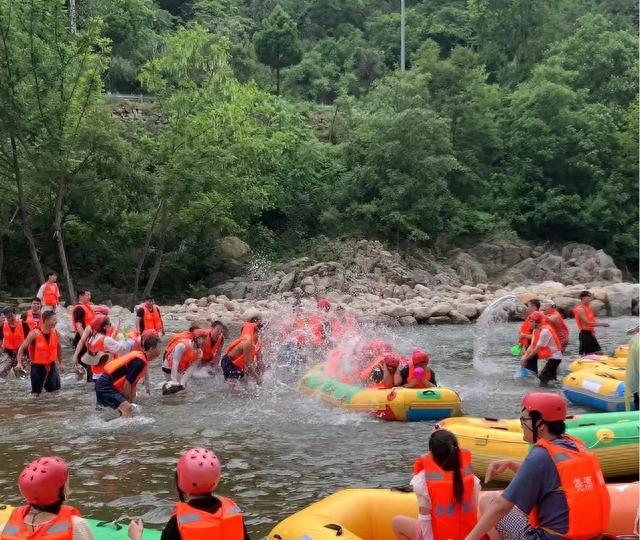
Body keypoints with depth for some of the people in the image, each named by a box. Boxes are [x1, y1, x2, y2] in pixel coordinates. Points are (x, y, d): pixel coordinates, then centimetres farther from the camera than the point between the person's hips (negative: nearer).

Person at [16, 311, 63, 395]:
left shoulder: (55, 333, -3)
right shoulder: (34, 334, -17)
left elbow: (59, 347, 14)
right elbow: (22, 348, -12)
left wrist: (60, 363, 17)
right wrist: (19, 363, -22)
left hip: (51, 366, 4)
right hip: (37, 367, -4)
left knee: (55, 390, 6)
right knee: (36, 392, 4)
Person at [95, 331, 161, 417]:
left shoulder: (139, 357, 8)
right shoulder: (140, 362, -22)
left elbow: (133, 384, 11)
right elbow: (127, 384, -20)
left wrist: (132, 403, 9)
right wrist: (128, 403, -8)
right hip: (106, 386, -10)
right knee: (127, 408, -21)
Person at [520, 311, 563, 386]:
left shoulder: (545, 331, -25)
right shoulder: (535, 330, 3)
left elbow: (537, 349, -23)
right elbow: (532, 346, 0)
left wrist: (526, 358, -17)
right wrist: (525, 356, -15)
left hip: (554, 357, -9)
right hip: (546, 354, 9)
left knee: (543, 378, -15)